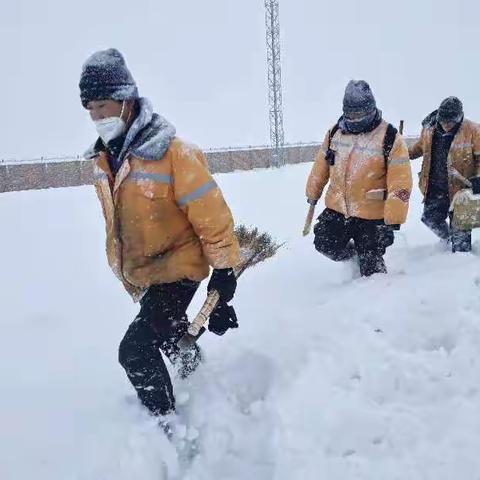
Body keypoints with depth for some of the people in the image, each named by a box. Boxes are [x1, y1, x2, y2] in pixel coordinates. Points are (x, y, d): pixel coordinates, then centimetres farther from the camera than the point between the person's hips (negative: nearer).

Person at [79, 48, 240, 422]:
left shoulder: (172, 153, -25)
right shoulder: (103, 158, -2)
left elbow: (212, 216, -20)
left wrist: (223, 275, -16)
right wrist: (123, 269, 21)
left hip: (178, 267, -8)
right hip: (140, 273, 8)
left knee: (136, 350, -17)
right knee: (167, 332, 28)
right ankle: (194, 372, 58)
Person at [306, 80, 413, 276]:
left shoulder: (390, 139, -14)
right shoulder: (336, 132, 2)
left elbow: (400, 183, -16)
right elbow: (321, 165, 16)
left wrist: (393, 220, -20)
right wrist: (313, 194, 23)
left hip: (371, 217, -5)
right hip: (336, 209, 5)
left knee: (371, 267, 0)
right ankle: (354, 256, 36)